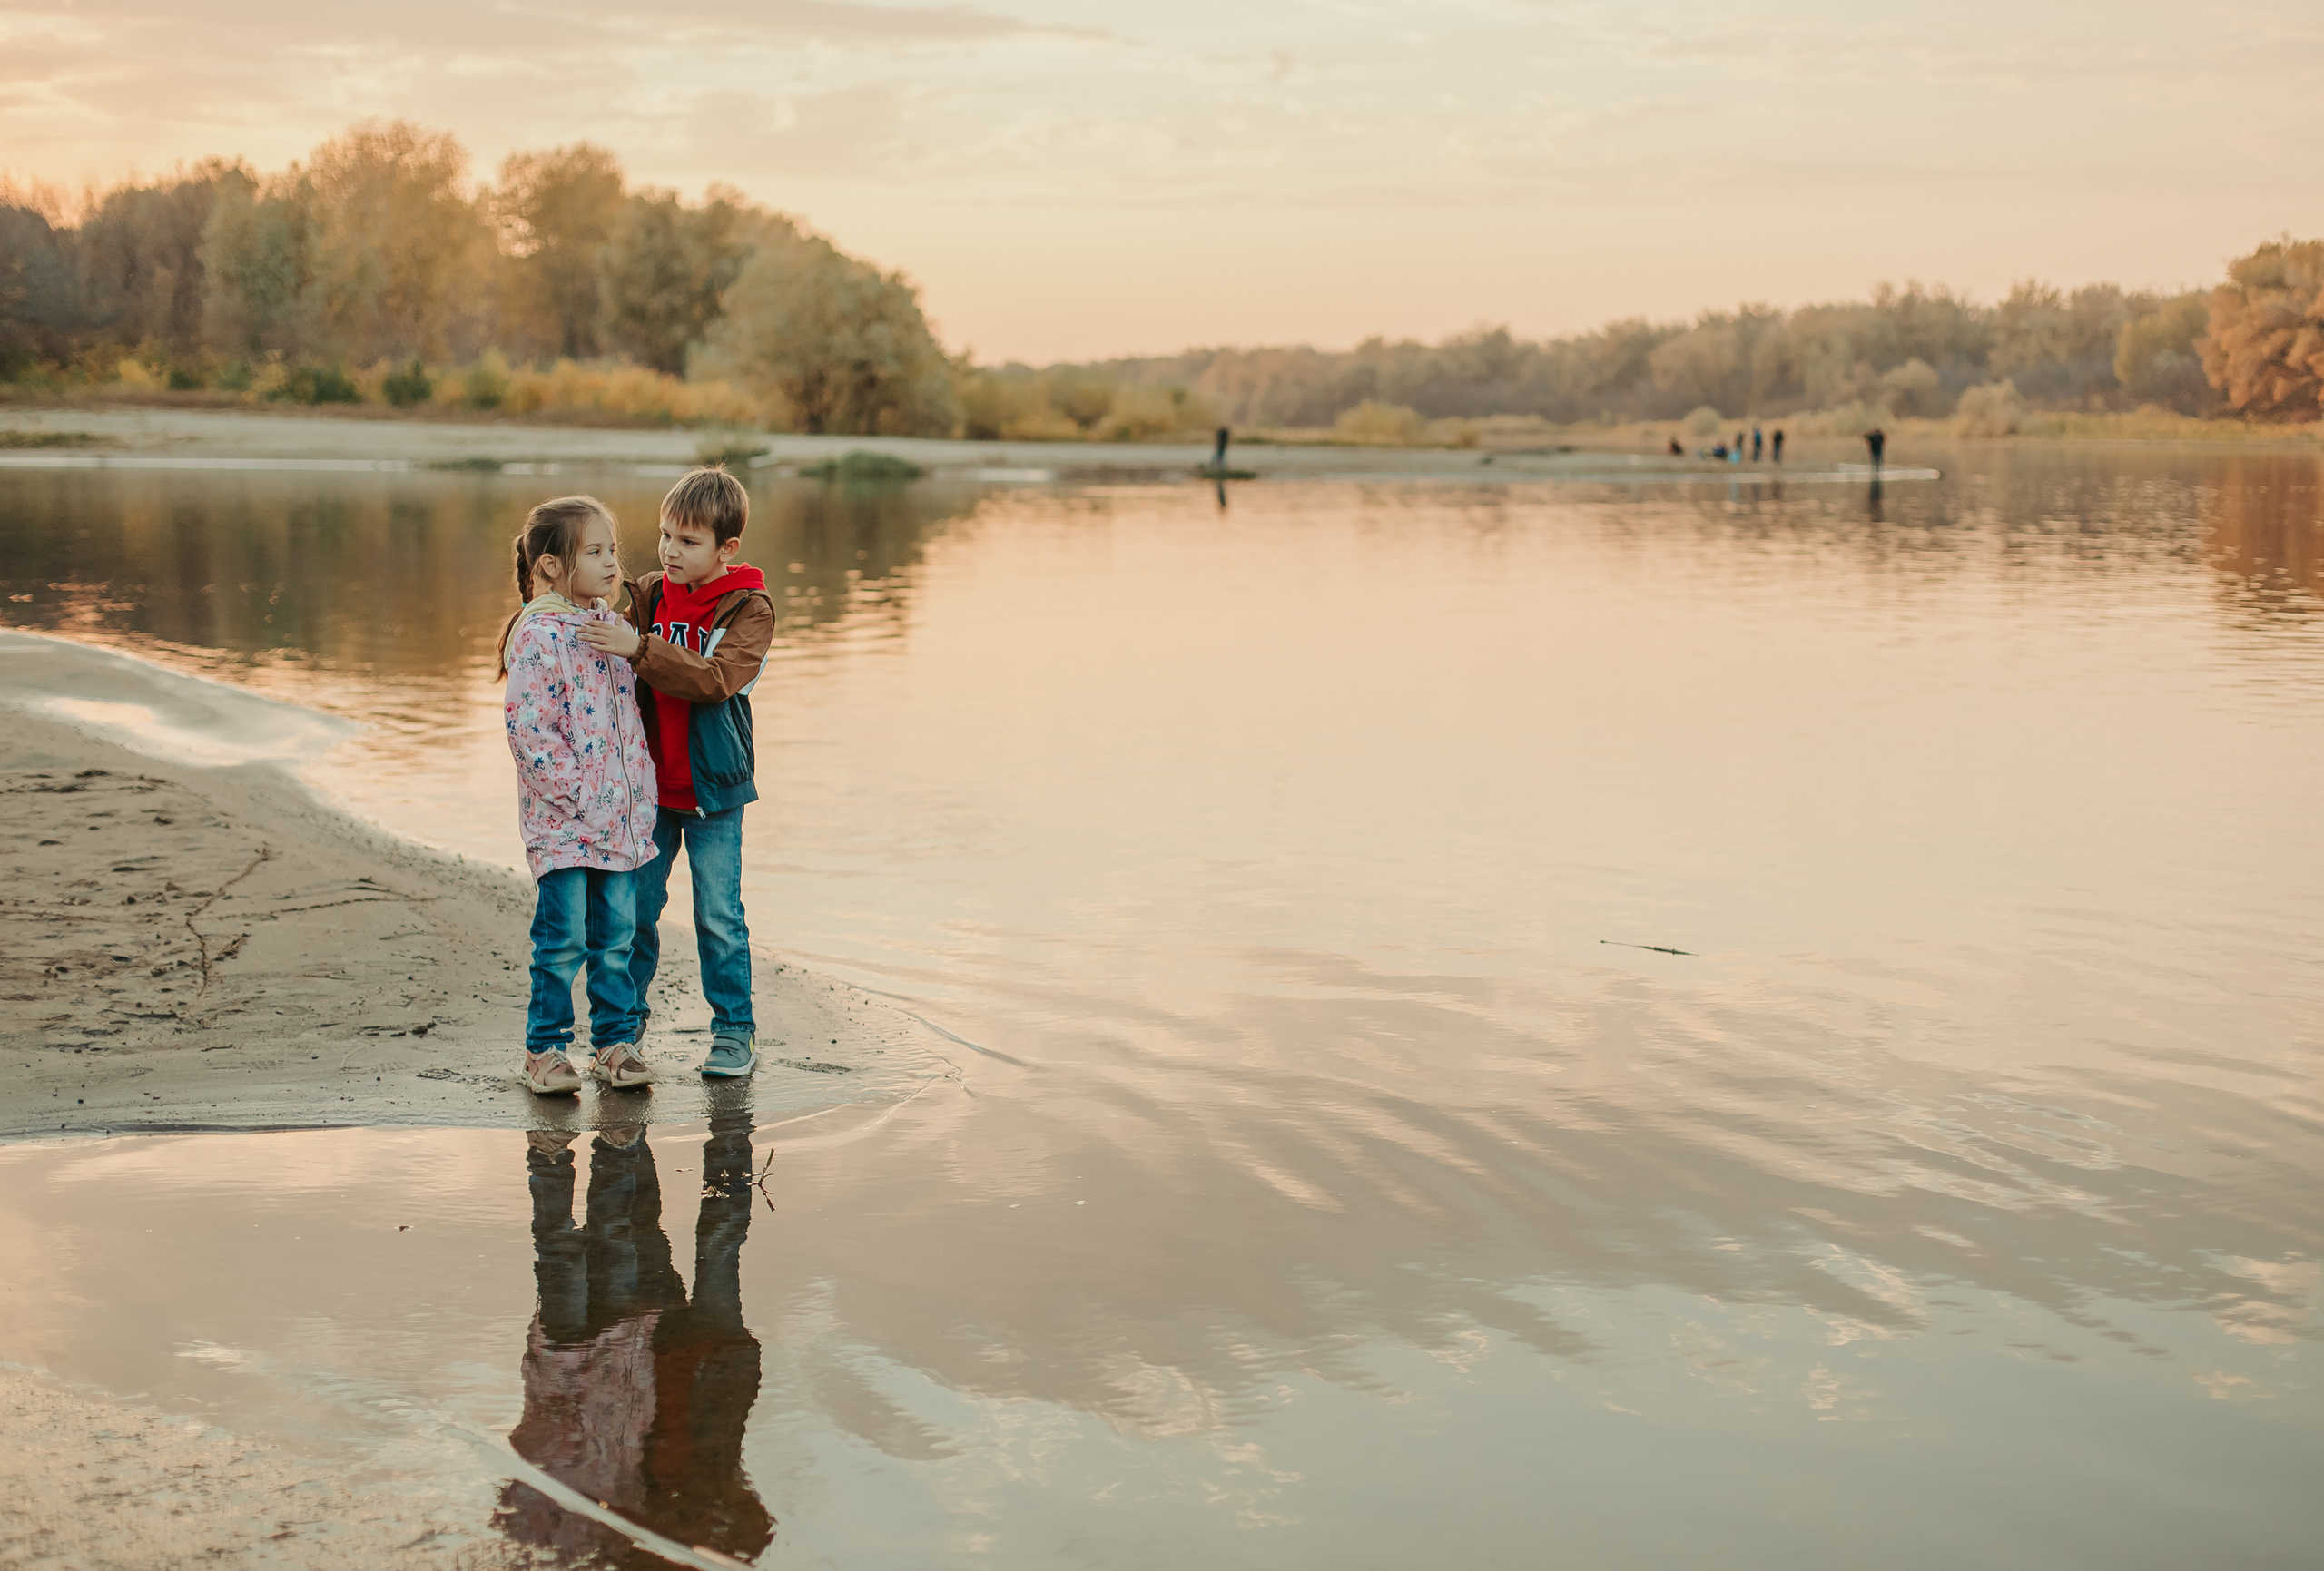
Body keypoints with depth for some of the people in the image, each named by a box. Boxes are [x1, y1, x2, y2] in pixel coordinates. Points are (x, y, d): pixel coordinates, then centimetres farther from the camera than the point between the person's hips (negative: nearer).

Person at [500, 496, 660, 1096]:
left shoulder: (612, 627, 11)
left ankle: (615, 1040, 21)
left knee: (617, 934, 10)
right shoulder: (537, 636, -13)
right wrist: (579, 794, -17)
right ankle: (545, 1048, 11)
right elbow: (531, 729, -16)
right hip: (562, 821, -6)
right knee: (563, 939, -1)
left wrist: (641, 791, 12)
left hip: (621, 815, 6)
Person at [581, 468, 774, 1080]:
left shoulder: (747, 608, -11)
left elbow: (716, 679, -27)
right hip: (649, 783, 4)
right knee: (635, 907, 8)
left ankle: (734, 1029, 14)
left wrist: (640, 649, -34)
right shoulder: (649, 596, 2)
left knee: (718, 915, 1)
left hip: (713, 788, -4)